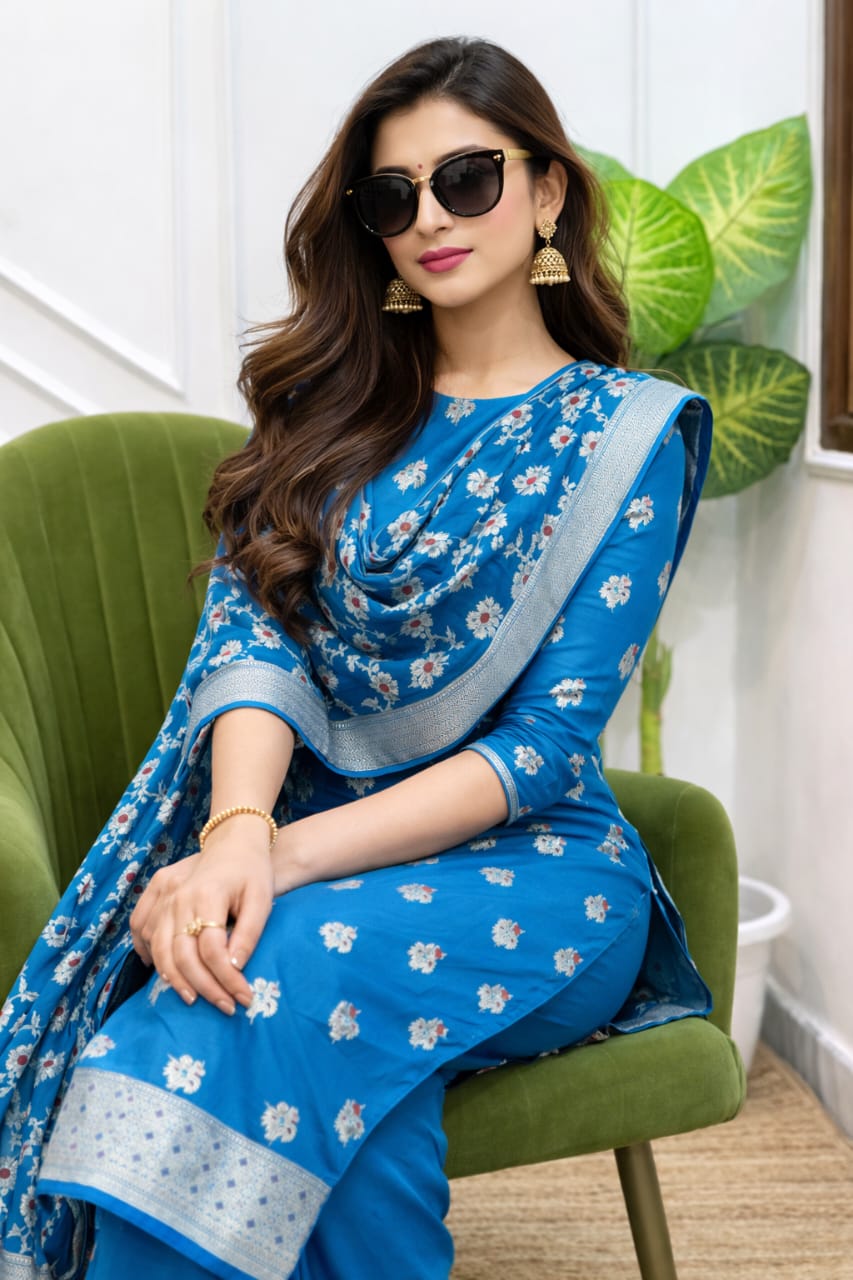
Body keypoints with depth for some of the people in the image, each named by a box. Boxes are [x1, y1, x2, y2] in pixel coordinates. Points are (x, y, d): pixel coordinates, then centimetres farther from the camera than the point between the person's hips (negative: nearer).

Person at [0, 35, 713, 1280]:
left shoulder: (625, 432, 3)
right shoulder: (334, 406, 15)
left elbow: (547, 744, -7)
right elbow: (252, 635, 0)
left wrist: (288, 856, -20)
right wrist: (238, 829, -23)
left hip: (529, 862, -2)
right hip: (306, 848, 2)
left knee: (292, 975, -35)